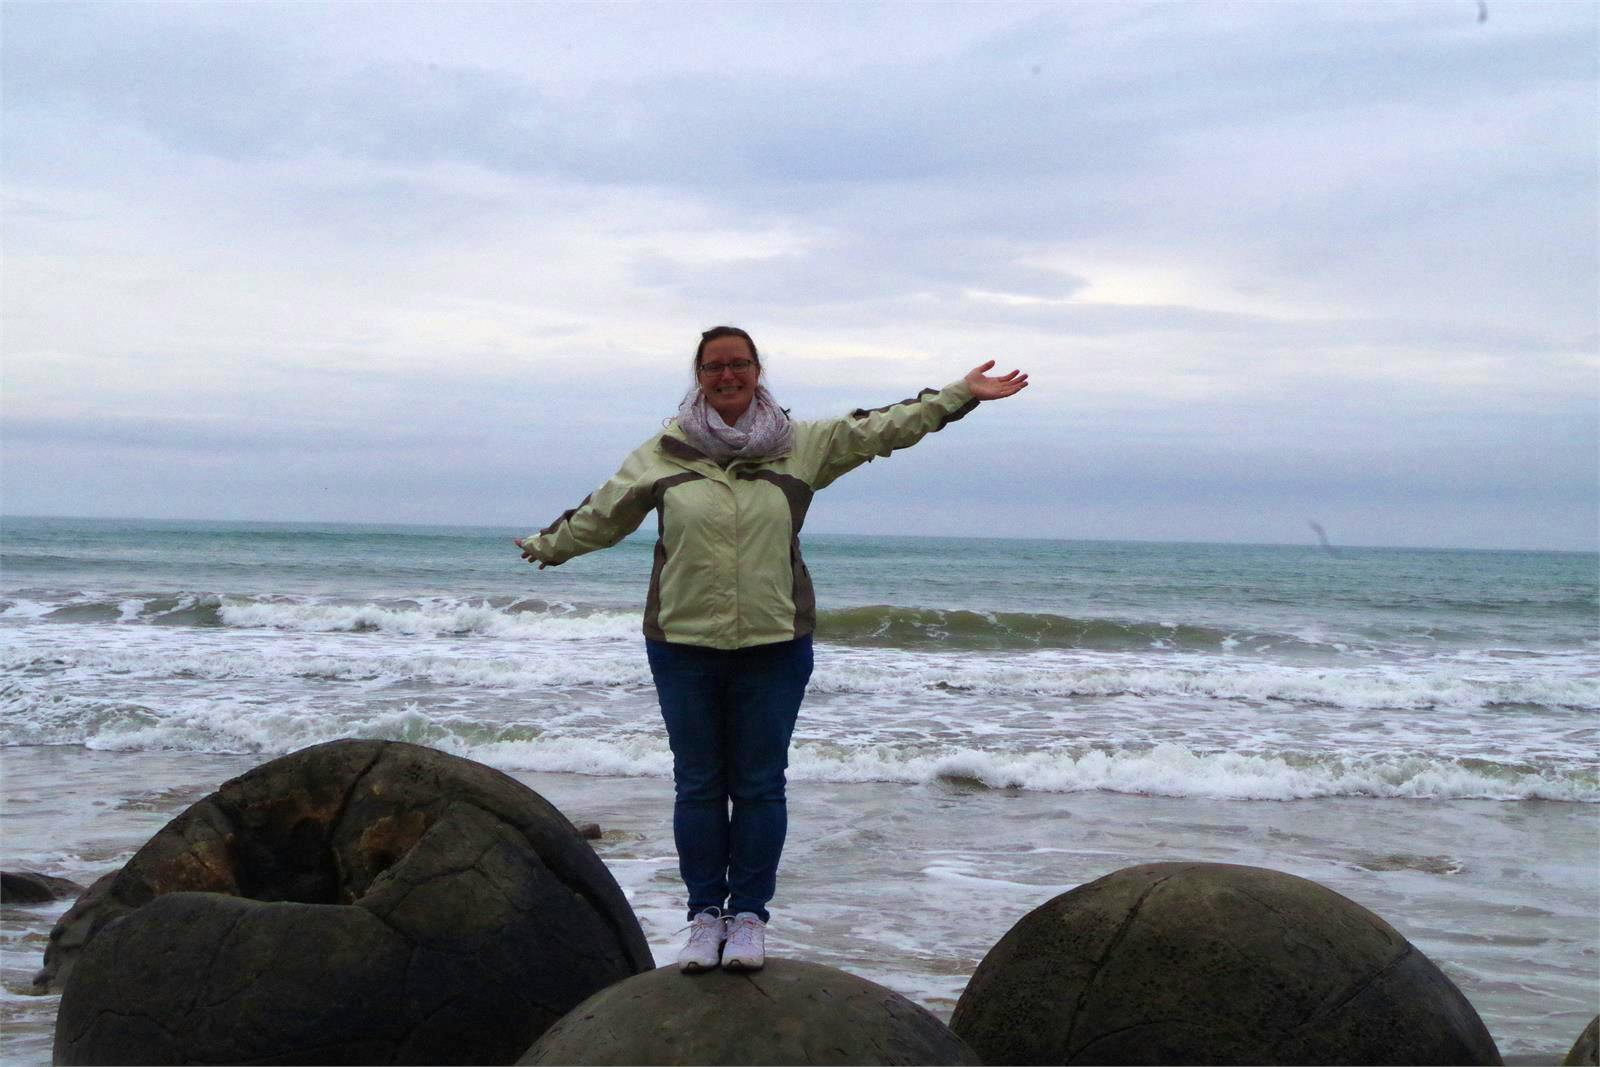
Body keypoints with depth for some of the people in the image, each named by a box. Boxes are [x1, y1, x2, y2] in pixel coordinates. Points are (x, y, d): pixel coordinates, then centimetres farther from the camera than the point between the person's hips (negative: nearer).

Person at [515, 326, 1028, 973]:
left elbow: (882, 428, 7)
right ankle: (706, 915, 15)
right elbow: (602, 513, 19)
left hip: (774, 646, 0)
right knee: (697, 785, 5)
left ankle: (749, 915, 14)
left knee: (760, 786, 3)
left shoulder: (801, 447, 6)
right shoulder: (664, 454, 6)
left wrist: (961, 395, 4)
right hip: (683, 645, 0)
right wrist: (548, 546, 31)